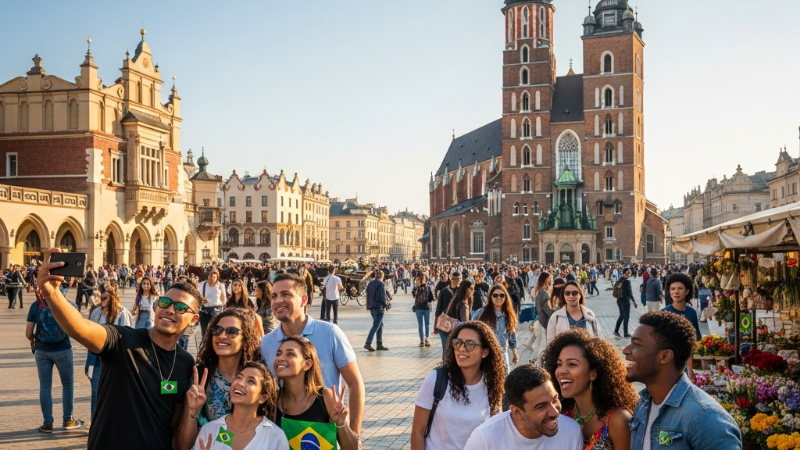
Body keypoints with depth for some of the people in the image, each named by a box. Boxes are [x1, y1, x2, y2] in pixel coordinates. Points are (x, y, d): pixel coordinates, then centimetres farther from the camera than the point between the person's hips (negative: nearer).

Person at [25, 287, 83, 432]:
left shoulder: (36, 305, -4)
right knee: (68, 383, 16)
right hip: (63, 350, -1)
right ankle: (68, 420, 20)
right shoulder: (66, 303, -5)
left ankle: (48, 423, 13)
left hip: (42, 351, 1)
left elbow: (28, 333, -2)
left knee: (45, 386, 10)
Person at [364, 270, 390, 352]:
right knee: (376, 325, -7)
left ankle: (380, 344, 15)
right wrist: (385, 305, -8)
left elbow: (368, 295, 17)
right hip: (379, 307, -8)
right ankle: (368, 343, -15)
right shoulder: (381, 284, -11)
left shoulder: (370, 283, 12)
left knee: (380, 324, 15)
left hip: (371, 307, 8)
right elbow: (383, 296, -15)